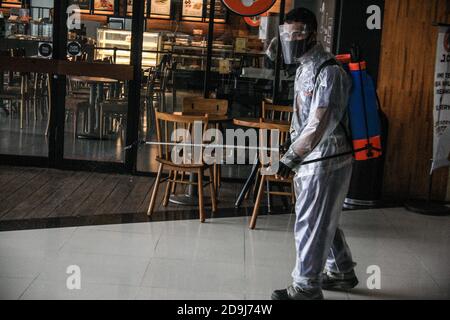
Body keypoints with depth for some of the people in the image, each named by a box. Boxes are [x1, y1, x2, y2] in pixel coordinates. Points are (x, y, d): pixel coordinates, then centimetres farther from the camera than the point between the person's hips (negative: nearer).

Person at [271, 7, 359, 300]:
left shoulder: (329, 71, -18)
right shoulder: (304, 69, 12)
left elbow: (322, 123, -25)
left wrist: (291, 157, -23)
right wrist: (292, 146, 19)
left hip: (326, 161, -9)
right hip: (311, 160, 10)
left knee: (310, 224, -2)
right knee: (324, 221, 20)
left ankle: (306, 288, 10)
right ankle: (342, 273, 36)